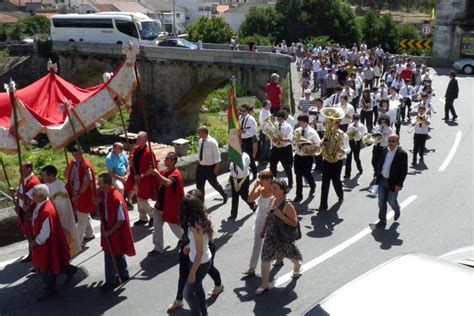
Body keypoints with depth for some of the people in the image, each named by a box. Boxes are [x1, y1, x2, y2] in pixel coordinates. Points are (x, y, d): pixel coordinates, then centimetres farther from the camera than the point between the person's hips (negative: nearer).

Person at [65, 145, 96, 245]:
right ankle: (89, 234, 39)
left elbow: (86, 183, -21)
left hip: (84, 195, -8)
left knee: (82, 219, 0)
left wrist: (78, 195, -17)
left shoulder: (86, 165, -21)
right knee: (84, 217, 22)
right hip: (76, 194, 8)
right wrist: (69, 166, -8)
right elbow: (66, 176, 9)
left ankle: (78, 241, 4)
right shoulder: (72, 163, 2)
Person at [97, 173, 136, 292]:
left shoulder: (117, 198, -28)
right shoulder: (103, 194, -3)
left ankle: (111, 282, 14)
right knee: (117, 254, 21)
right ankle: (124, 275, 38)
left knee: (110, 256, 0)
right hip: (107, 229, 8)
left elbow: (121, 219, -22)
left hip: (116, 232, -8)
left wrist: (110, 231, -17)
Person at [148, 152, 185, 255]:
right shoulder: (165, 171, 6)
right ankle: (158, 248, 18)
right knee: (157, 227, 8)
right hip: (160, 204, 8)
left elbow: (168, 183, -43)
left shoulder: (176, 174, -23)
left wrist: (158, 174, -44)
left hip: (171, 206, -8)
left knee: (175, 227, 11)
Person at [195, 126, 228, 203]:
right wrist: (200, 163, 16)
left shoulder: (212, 142, -20)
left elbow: (217, 155, -16)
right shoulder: (200, 141, 0)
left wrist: (216, 167, -16)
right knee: (199, 184, 9)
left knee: (214, 183, 9)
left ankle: (224, 195, 36)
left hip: (210, 167, -6)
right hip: (201, 166, 6)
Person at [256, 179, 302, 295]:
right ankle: (264, 285, 13)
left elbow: (294, 223, -21)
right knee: (265, 259, 2)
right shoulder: (272, 200, -2)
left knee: (291, 255, 20)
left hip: (283, 236, -5)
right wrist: (264, 230, 15)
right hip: (271, 234, 5)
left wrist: (281, 216, -32)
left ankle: (297, 268, 54)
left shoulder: (287, 205, -23)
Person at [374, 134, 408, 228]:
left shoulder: (402, 153, -15)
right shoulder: (385, 150, 2)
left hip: (393, 183, -5)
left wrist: (399, 184, -16)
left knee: (391, 201, 8)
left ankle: (397, 210, 42)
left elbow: (404, 171, -14)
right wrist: (378, 176, 11)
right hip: (382, 180, 5)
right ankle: (382, 221, 17)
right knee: (381, 201, 7)